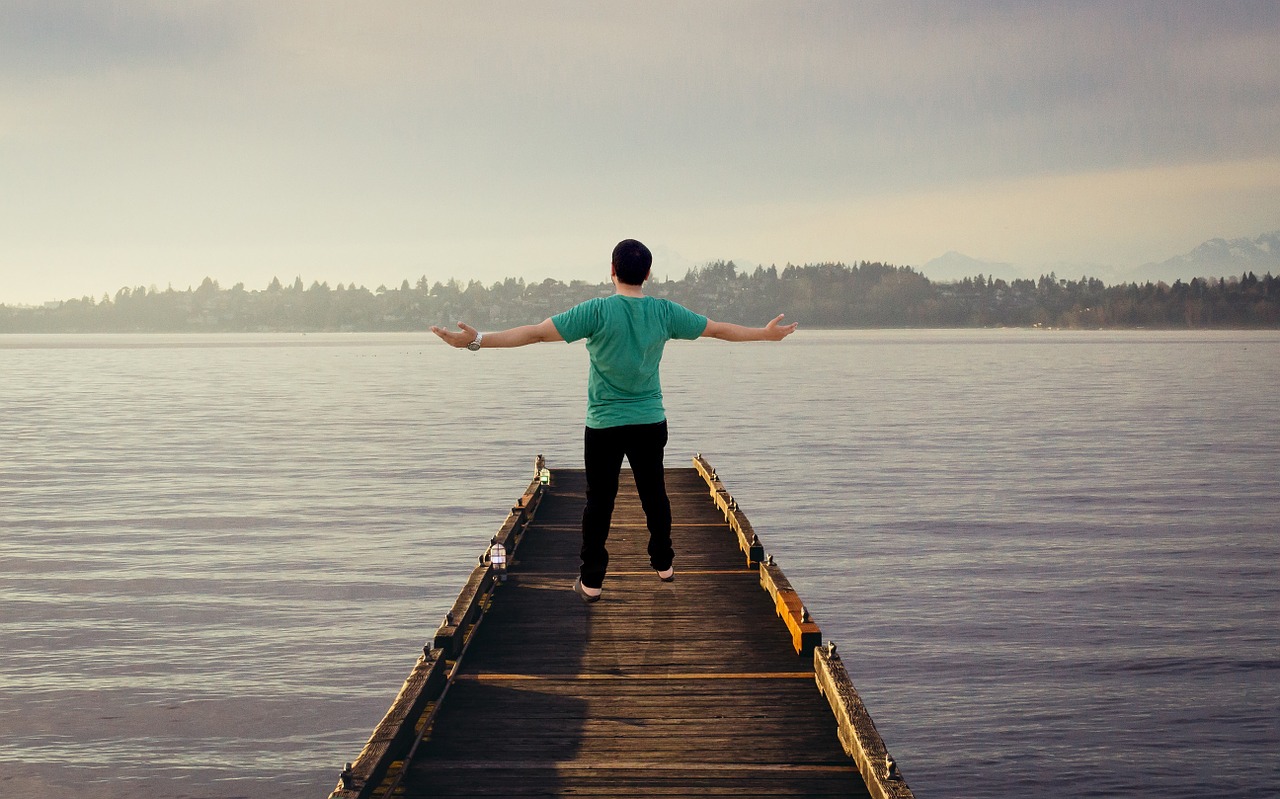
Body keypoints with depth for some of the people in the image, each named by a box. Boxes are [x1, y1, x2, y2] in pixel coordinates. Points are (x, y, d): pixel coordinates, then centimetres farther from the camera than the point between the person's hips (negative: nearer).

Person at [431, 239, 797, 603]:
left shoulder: (598, 311, -16)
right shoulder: (665, 312, -5)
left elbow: (537, 332, -20)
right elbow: (718, 329, 9)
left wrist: (478, 340, -19)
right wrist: (766, 333, 24)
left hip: (604, 425, -3)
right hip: (651, 423, 3)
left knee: (599, 502, 4)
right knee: (654, 494, 18)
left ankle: (591, 581, 7)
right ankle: (663, 564, 31)